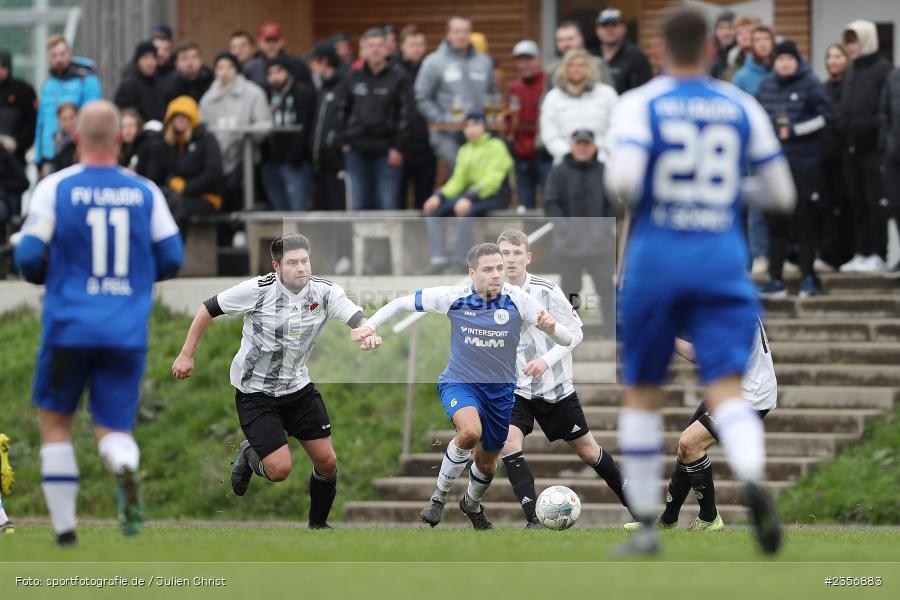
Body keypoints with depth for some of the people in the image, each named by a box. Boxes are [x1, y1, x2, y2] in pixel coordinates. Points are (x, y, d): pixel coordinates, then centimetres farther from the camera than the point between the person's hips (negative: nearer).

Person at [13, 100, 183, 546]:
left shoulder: (55, 188, -4)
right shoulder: (145, 192, 3)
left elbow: (29, 258, -7)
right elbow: (171, 259, 4)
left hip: (69, 326, -1)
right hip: (128, 331, 1)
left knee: (55, 421, 16)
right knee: (114, 428, 7)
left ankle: (64, 526, 10)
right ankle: (125, 469, -29)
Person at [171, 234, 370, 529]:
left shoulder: (325, 292, -12)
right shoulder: (257, 290, -20)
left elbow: (358, 319, -24)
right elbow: (208, 308, -8)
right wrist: (187, 355, -7)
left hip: (299, 388, 4)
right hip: (255, 392, -4)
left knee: (327, 461, 2)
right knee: (280, 468, -14)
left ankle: (318, 524, 28)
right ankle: (249, 457, 22)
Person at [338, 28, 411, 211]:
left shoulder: (398, 77, -1)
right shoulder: (353, 77, 9)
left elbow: (405, 113, -4)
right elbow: (343, 111, 15)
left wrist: (397, 146, -9)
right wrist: (345, 140, 5)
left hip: (387, 151, -3)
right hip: (357, 150, 3)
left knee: (388, 204, -4)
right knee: (358, 204, 4)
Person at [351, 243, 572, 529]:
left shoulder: (517, 300, -16)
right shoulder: (453, 297, -16)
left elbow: (566, 339, -16)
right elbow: (401, 303, -4)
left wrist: (552, 328, -39)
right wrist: (370, 326, -18)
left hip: (501, 391, 2)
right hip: (459, 383, -2)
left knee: (487, 463, 16)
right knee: (470, 431, -34)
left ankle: (472, 503, 51)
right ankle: (439, 496, -13)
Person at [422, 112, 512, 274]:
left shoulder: (496, 147, -6)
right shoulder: (465, 151, 15)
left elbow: (492, 180, -17)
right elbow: (458, 180, 11)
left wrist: (469, 198, -31)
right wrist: (439, 196, -7)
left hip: (495, 195, -7)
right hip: (471, 192, 7)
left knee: (463, 212, -37)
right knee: (432, 210, -11)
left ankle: (460, 261, -31)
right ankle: (438, 258, -16)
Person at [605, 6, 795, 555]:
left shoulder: (640, 105, -3)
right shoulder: (744, 109, 5)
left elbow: (624, 181, -18)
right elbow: (782, 195, 9)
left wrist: (616, 184, 5)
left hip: (656, 257, -1)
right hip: (724, 261, 1)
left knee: (642, 392, 14)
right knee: (726, 387, -8)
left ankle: (646, 525, 15)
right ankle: (753, 478, -39)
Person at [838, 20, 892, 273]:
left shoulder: (883, 69, -7)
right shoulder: (851, 71, 17)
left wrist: (870, 126, -19)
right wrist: (844, 128, 9)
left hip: (873, 146, -8)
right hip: (852, 146, 8)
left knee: (875, 201, -5)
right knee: (857, 202, 9)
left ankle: (877, 255, -2)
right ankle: (861, 253, 13)